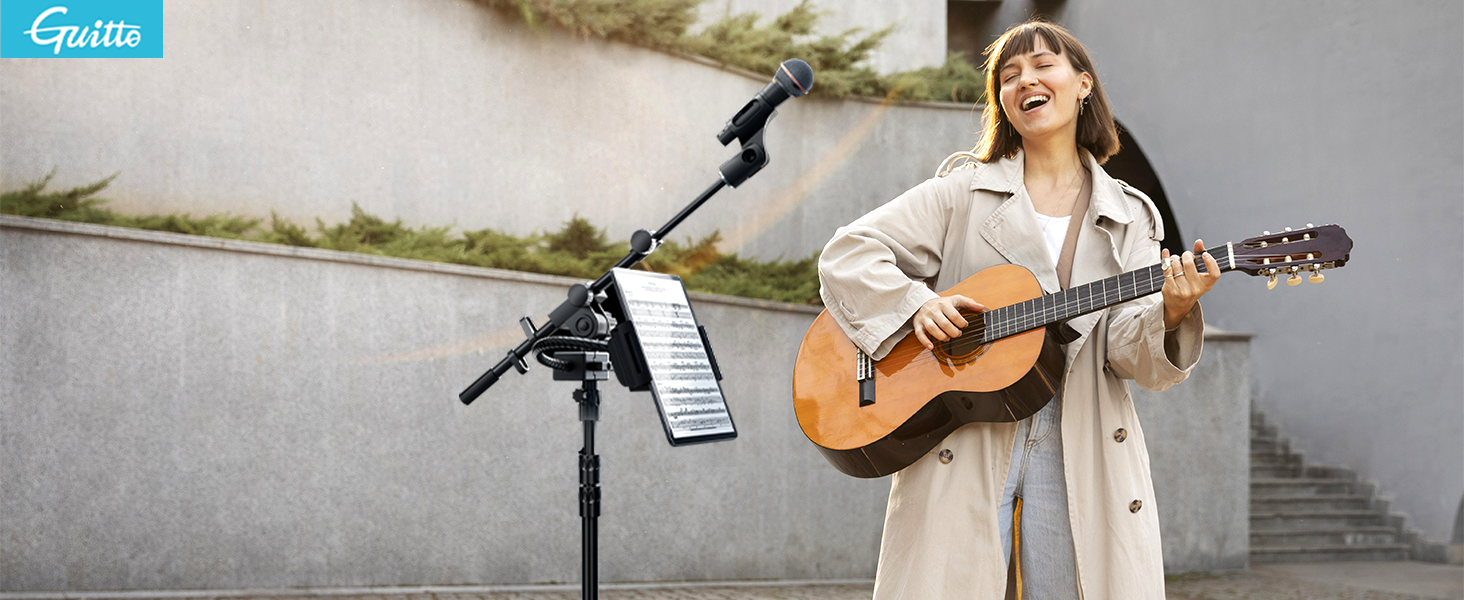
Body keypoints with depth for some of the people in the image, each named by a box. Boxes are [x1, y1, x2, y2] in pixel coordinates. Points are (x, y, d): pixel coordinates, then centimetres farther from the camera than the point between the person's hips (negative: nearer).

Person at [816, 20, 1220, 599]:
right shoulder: (962, 194, 8)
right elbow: (846, 252, 3)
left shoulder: (1128, 219, 13)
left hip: (1081, 450, 1)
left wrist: (1170, 314, -20)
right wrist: (915, 305, -13)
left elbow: (1129, 351, 1)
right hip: (961, 449, -1)